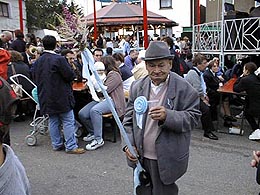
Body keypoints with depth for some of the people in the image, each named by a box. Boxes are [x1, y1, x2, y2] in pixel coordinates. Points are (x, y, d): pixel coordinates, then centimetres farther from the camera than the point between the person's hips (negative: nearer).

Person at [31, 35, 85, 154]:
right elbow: (70, 76, -15)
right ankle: (71, 146, 3)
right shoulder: (59, 59, -16)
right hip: (61, 97, -7)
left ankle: (56, 144, 22)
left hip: (46, 98, 7)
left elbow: (35, 79, 13)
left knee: (53, 121, 14)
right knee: (68, 122, 0)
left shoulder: (37, 62, 6)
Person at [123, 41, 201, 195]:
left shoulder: (183, 88, -9)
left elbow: (193, 118, -11)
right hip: (140, 157, 4)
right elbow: (129, 118, 9)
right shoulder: (137, 87, 4)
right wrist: (129, 143, -3)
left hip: (167, 160, -4)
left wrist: (168, 116, -28)